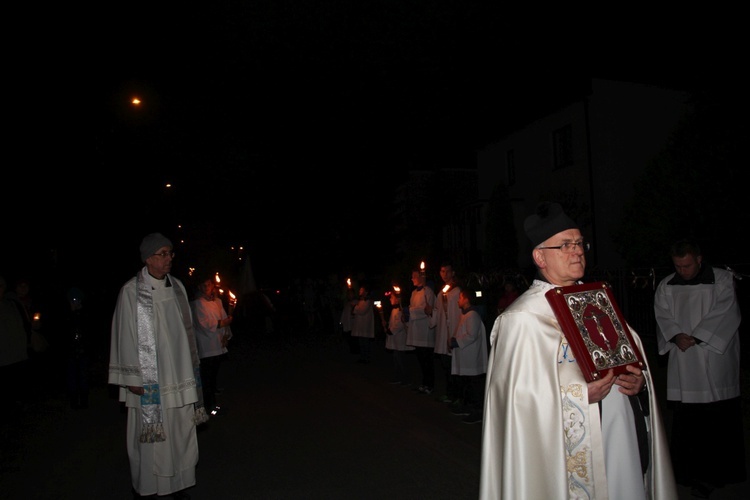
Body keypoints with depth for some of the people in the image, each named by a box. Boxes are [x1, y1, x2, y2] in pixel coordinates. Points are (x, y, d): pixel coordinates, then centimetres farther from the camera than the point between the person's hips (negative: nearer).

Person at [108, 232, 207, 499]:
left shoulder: (177, 287, 4)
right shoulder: (131, 291, -11)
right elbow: (126, 336, -10)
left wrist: (191, 368, 13)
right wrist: (133, 378, -11)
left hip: (179, 375, 5)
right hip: (149, 379, -5)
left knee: (180, 433, 11)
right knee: (150, 436, 5)